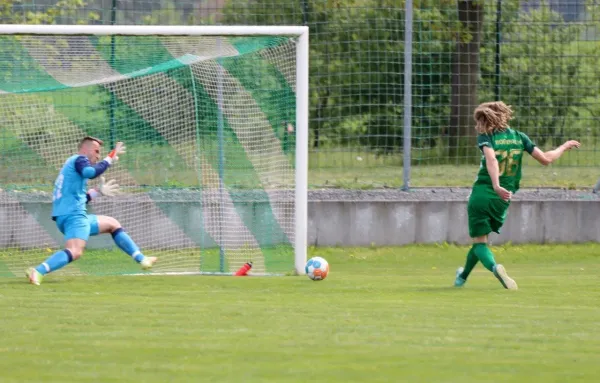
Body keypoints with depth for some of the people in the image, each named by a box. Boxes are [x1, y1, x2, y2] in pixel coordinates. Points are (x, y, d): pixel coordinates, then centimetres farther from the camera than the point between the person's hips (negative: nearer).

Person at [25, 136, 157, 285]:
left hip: (66, 216, 10)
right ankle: (38, 271, -46)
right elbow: (90, 172, -25)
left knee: (112, 224, 25)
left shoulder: (71, 163, 28)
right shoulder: (79, 159, 0)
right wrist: (110, 159, -16)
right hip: (73, 215, -10)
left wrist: (98, 192, 31)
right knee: (75, 251, -31)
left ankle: (141, 259, 27)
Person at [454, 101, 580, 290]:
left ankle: (494, 267, -29)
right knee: (482, 237, 25)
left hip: (481, 194, -4)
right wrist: (563, 147, 21)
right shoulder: (519, 137, 6)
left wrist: (496, 186, -39)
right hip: (502, 200, 4)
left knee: (479, 241, 1)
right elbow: (545, 159, 2)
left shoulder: (486, 137, -5)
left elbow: (491, 158, -25)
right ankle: (463, 276, 42)